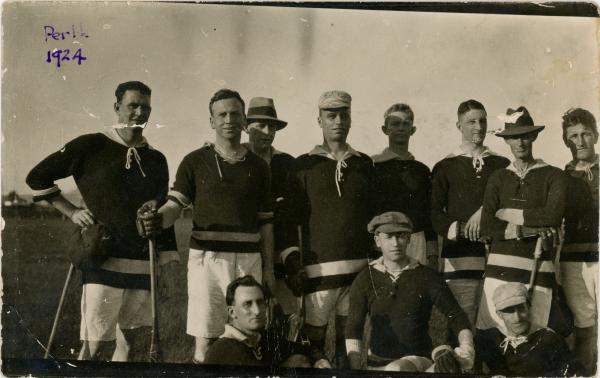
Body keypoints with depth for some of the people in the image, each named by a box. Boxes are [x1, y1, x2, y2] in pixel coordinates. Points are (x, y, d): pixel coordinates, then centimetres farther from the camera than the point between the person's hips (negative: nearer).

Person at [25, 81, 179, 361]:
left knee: (137, 343, 9)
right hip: (104, 261, -5)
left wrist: (166, 255, 11)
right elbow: (37, 177, 6)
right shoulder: (91, 146, 0)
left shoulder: (157, 160, 13)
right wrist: (71, 211, 0)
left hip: (143, 265, 5)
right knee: (95, 346, -5)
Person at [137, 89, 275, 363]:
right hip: (207, 257, -2)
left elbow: (265, 221, 12)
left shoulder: (258, 166, 11)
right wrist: (159, 219, -28)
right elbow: (175, 205, -4)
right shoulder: (195, 161, 4)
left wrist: (269, 268, 8)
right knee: (205, 340, -3)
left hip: (248, 259, 2)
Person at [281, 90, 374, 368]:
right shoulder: (304, 165, 3)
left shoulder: (364, 164, 11)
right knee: (314, 335, -2)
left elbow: (372, 212, 17)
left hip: (359, 267, 3)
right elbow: (290, 218, 3)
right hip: (319, 267, -3)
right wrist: (291, 264, -4)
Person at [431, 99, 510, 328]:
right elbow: (435, 212, 4)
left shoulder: (503, 165, 15)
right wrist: (459, 229, -12)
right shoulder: (445, 167, 11)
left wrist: (485, 210, -8)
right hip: (459, 258, -1)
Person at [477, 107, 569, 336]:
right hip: (501, 266, 2)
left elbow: (553, 216, -11)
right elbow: (487, 226, 2)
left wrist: (508, 214, -2)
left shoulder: (553, 176, 6)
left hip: (538, 268, -2)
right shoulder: (499, 178, 12)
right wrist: (528, 230, -9)